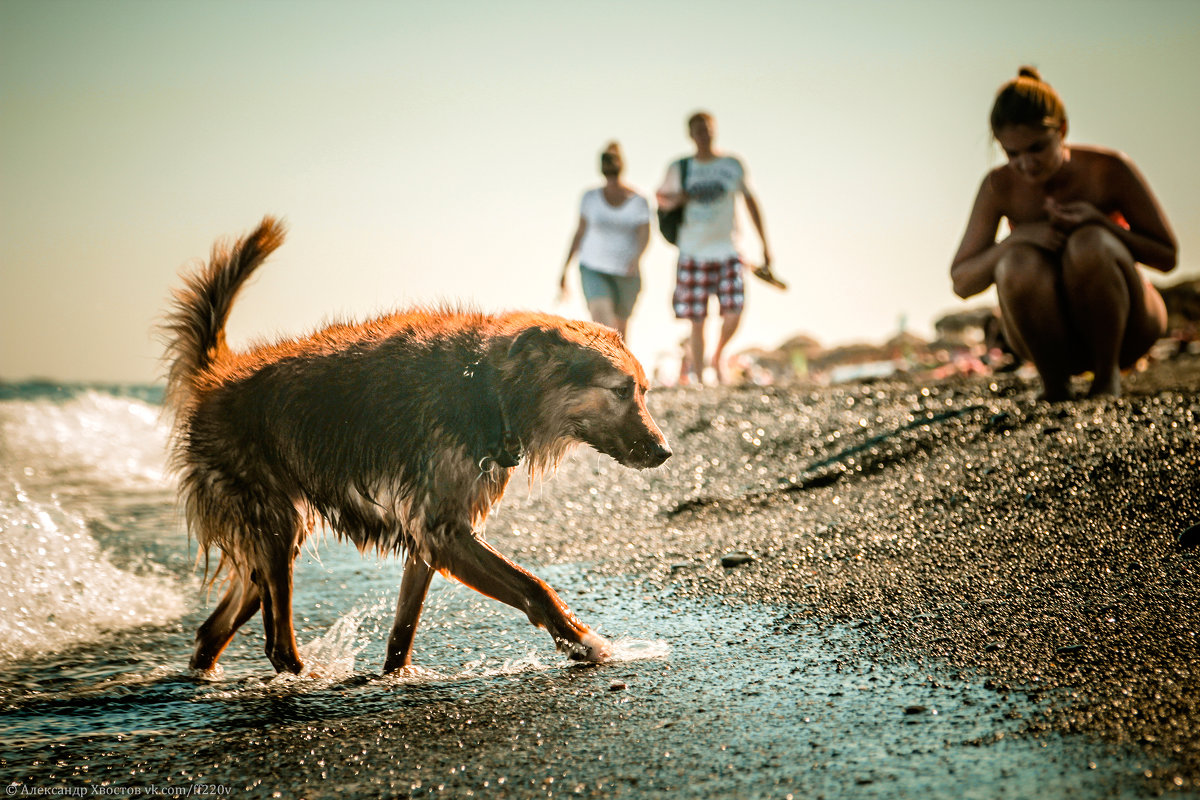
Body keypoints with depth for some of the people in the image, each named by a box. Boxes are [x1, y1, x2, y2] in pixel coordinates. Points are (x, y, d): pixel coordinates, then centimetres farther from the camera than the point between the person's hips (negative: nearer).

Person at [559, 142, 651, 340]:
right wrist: (565, 269, 10)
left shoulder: (638, 200, -2)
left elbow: (644, 235, -12)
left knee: (621, 325, 16)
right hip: (594, 269, -1)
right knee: (602, 321, -25)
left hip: (626, 272, 1)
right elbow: (580, 232, 9)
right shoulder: (591, 197, 2)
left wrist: (636, 259, -33)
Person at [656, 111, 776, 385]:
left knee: (733, 314, -12)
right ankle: (696, 375, 15)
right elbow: (661, 199, 12)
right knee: (697, 320, 0)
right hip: (693, 253, 0)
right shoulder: (679, 169, 4)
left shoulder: (732, 166, 5)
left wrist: (765, 245, 12)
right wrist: (676, 198, -13)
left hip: (727, 251, 0)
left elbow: (750, 201, 12)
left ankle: (718, 355, 17)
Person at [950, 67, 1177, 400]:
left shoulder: (1109, 169, -16)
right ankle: (1055, 385, -11)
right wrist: (1016, 238, -29)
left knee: (1089, 245, -31)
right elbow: (961, 282, -11)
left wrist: (1099, 222, -27)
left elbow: (1167, 257, -10)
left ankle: (1107, 375, -12)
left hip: (1125, 330, -1)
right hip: (1054, 337, 1)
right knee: (1020, 262, -30)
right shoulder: (1000, 187, -12)